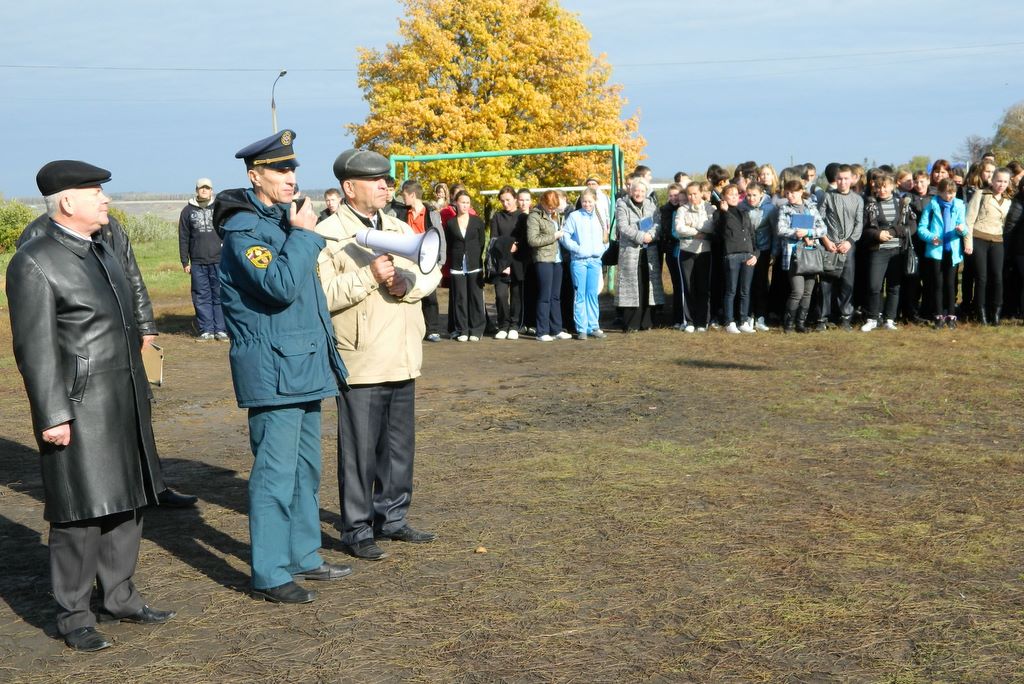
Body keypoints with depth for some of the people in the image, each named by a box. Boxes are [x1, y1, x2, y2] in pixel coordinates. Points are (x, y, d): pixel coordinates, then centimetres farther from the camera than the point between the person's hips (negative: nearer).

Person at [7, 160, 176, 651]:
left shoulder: (101, 250, 15)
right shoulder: (34, 263, -12)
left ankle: (119, 598, 27)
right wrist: (52, 417, -18)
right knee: (80, 515, -2)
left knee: (126, 503, 14)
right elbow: (35, 349, -15)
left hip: (126, 405, 9)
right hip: (80, 411, -8)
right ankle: (74, 615, 10)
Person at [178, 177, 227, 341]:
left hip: (219, 261, -1)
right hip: (198, 263, 1)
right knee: (201, 298, 3)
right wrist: (185, 262, 5)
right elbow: (183, 238, 9)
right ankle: (206, 330, 8)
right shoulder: (188, 211, 8)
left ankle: (221, 329, 5)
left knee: (220, 296, 0)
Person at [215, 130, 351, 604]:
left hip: (304, 365, 10)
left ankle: (303, 556, 27)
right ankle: (269, 575, 1)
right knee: (275, 473, -6)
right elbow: (281, 286, -28)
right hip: (272, 369, -10)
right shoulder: (244, 228, -14)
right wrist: (303, 234, -20)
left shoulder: (284, 219, 15)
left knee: (305, 469, 16)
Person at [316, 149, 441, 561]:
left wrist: (407, 282, -10)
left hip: (402, 359, 7)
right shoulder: (329, 235, -8)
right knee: (359, 450, -1)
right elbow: (321, 294, -18)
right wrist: (369, 276, -21)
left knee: (400, 445, 14)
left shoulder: (400, 230, 15)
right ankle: (357, 531, 10)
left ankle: (392, 518, 28)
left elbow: (432, 273, 10)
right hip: (360, 362, -7)